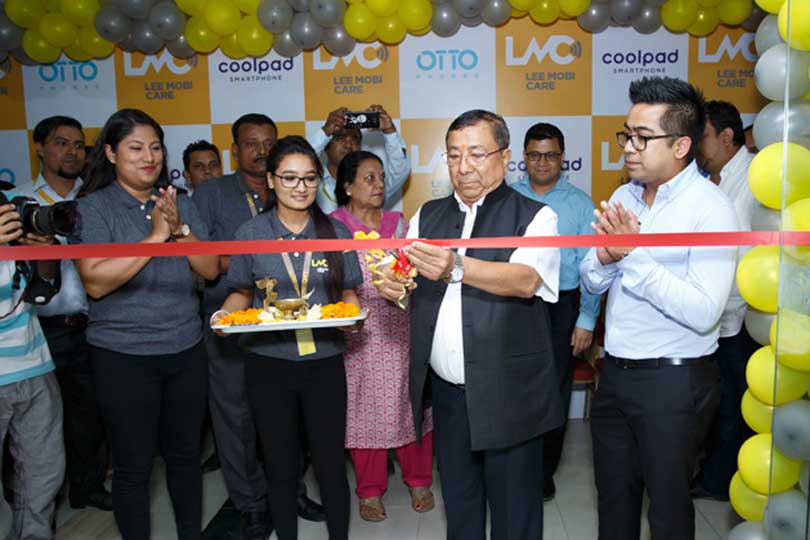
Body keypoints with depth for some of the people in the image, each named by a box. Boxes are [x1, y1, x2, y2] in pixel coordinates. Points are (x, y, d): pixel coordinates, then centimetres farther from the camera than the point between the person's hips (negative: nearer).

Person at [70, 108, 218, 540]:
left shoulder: (180, 204, 7)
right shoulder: (93, 207, -6)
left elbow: (210, 268, 1)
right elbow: (95, 282, -17)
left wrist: (179, 228, -15)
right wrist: (155, 237, -21)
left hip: (185, 349, 4)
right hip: (123, 356, -4)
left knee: (185, 454, 16)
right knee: (133, 466, 7)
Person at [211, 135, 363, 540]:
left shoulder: (336, 232, 2)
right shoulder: (250, 233, 1)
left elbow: (348, 293, 8)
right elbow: (242, 293, 10)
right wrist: (227, 313, -10)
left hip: (324, 360, 0)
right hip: (268, 362, 0)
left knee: (331, 463, 4)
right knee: (281, 465, 12)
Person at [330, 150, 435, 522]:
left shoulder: (398, 222, 9)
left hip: (401, 330, 2)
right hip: (357, 334, -2)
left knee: (409, 402, 7)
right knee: (363, 407, 6)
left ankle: (418, 480, 27)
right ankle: (370, 490, 23)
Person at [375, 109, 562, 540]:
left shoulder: (535, 216, -5)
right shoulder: (427, 216, 10)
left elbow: (525, 280, -22)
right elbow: (401, 274, 6)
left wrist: (456, 268, -38)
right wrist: (390, 285, -18)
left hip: (508, 394, -4)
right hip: (446, 391, 4)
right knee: (457, 503, 19)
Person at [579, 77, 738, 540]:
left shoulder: (710, 208, -15)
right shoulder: (624, 197, 5)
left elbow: (704, 312, -25)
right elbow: (593, 284, 8)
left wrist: (634, 255, -28)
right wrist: (604, 258, -14)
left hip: (674, 381, -6)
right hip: (616, 374, 6)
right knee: (614, 497, 21)